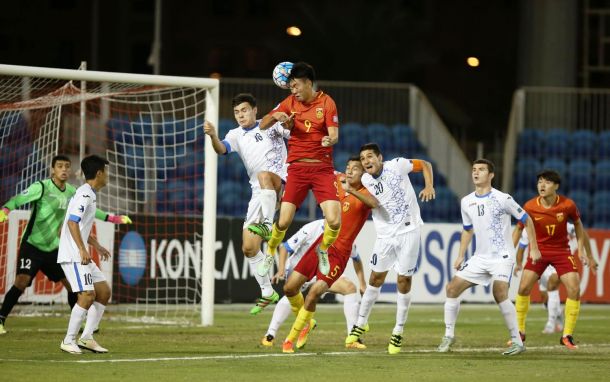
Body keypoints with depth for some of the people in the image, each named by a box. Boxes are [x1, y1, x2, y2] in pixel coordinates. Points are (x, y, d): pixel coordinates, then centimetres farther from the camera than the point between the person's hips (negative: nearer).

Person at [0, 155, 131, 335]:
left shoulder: (71, 192, 4)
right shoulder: (41, 187, -15)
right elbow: (17, 200, -22)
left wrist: (113, 218, 21)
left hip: (53, 248, 6)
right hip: (32, 245, -6)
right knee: (22, 281, -22)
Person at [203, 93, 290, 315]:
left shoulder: (270, 125, 3)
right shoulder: (236, 135, 14)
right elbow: (222, 149, -5)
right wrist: (213, 136, -28)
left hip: (280, 185, -6)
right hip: (259, 194, 6)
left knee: (264, 175, -41)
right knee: (248, 248, 3)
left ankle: (269, 226, -47)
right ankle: (267, 293, 16)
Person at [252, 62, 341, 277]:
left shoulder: (326, 102, -1)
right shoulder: (291, 102, 7)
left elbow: (334, 134, -10)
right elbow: (262, 126, 8)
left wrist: (330, 139, -34)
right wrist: (275, 116, -13)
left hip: (322, 168, -2)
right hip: (297, 168, 2)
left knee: (334, 221, -15)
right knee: (284, 221, -7)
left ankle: (323, 250, 16)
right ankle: (270, 254, 22)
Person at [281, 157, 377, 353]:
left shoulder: (363, 194, -14)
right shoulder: (338, 181, 5)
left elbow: (374, 203, -39)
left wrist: (350, 190, -46)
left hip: (339, 252, -7)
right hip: (322, 243, 7)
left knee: (314, 293, -18)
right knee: (290, 287, 4)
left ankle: (291, 338, -2)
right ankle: (306, 322, 32)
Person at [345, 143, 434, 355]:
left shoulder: (397, 165, -8)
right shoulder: (365, 181, 1)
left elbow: (425, 165, 3)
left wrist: (429, 186, -11)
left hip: (408, 231, -3)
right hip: (384, 234, 3)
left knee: (404, 280, 0)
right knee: (376, 278, 4)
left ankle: (398, 333, 9)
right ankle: (360, 325, 18)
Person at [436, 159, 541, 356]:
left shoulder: (502, 199, -10)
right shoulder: (467, 202, 7)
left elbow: (526, 220, -1)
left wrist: (534, 249, -3)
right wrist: (460, 256, 13)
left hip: (502, 257, -6)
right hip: (480, 257, 6)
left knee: (499, 293, -27)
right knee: (452, 288, -2)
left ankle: (517, 342, -19)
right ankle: (449, 335, 13)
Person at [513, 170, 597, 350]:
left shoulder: (568, 205, -14)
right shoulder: (530, 206, -14)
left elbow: (578, 227, 2)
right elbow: (519, 229, 3)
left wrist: (589, 255, 7)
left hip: (561, 250, 0)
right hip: (538, 250, 0)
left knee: (574, 290, -12)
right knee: (523, 287, -12)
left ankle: (567, 336, 1)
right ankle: (520, 332, 6)